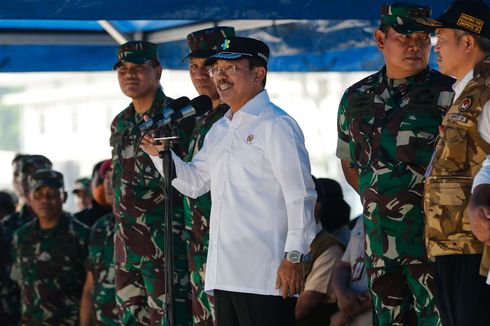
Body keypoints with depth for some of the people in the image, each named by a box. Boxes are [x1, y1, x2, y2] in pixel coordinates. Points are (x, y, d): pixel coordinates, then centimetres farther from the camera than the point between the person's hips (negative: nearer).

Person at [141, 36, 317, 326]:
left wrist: (294, 257, -16)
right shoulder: (219, 130, 19)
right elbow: (194, 183, 24)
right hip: (224, 274, 8)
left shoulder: (275, 125, -7)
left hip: (265, 274, -8)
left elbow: (300, 195, -11)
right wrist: (160, 153, 8)